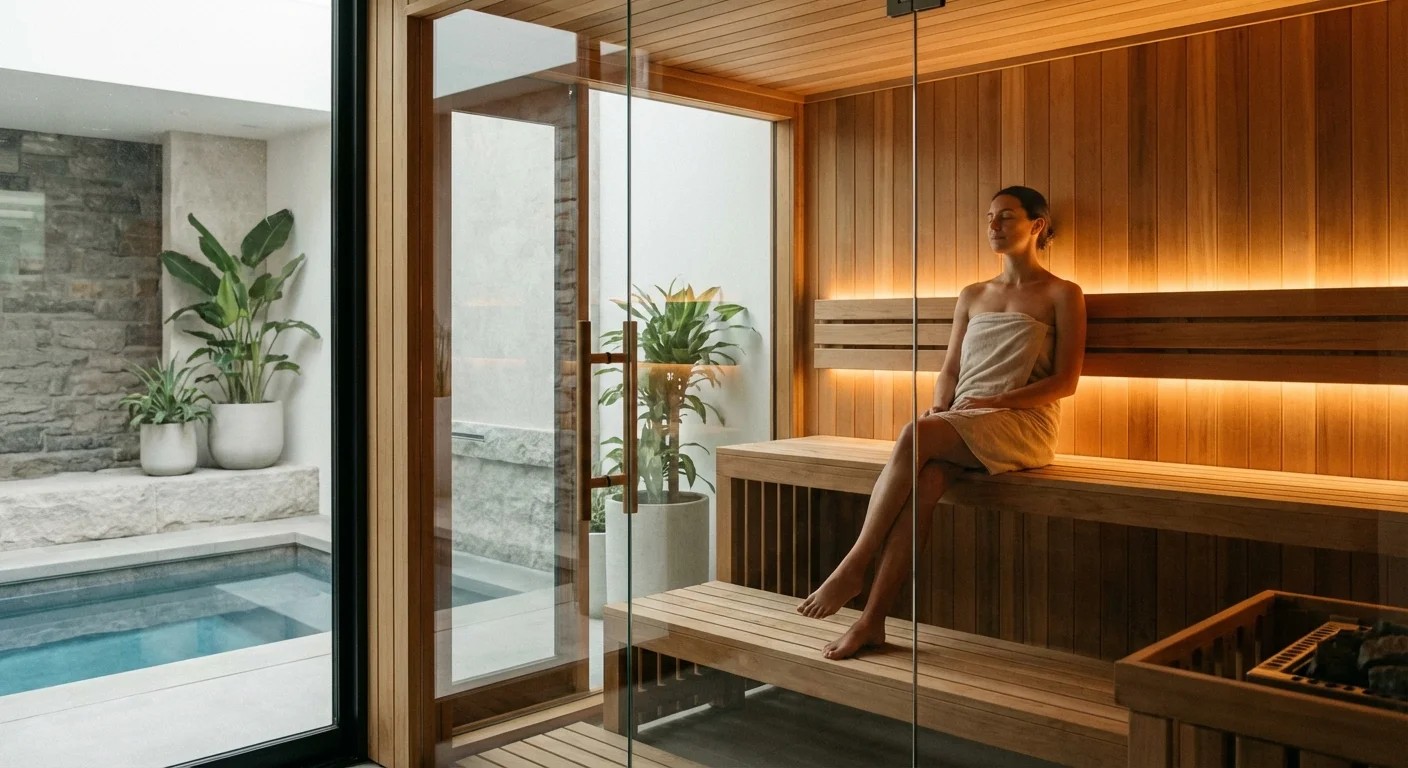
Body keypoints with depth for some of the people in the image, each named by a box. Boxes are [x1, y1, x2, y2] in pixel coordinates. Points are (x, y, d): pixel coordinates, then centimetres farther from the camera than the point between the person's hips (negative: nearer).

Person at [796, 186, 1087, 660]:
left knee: (915, 437, -33)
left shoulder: (1061, 295, 7)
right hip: (961, 425, 4)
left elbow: (1066, 381, -2)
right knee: (924, 482, -31)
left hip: (1024, 425, -4)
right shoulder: (972, 296, 22)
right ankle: (872, 620, -33)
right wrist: (939, 410, -3)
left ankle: (853, 567, -28)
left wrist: (997, 401, -13)